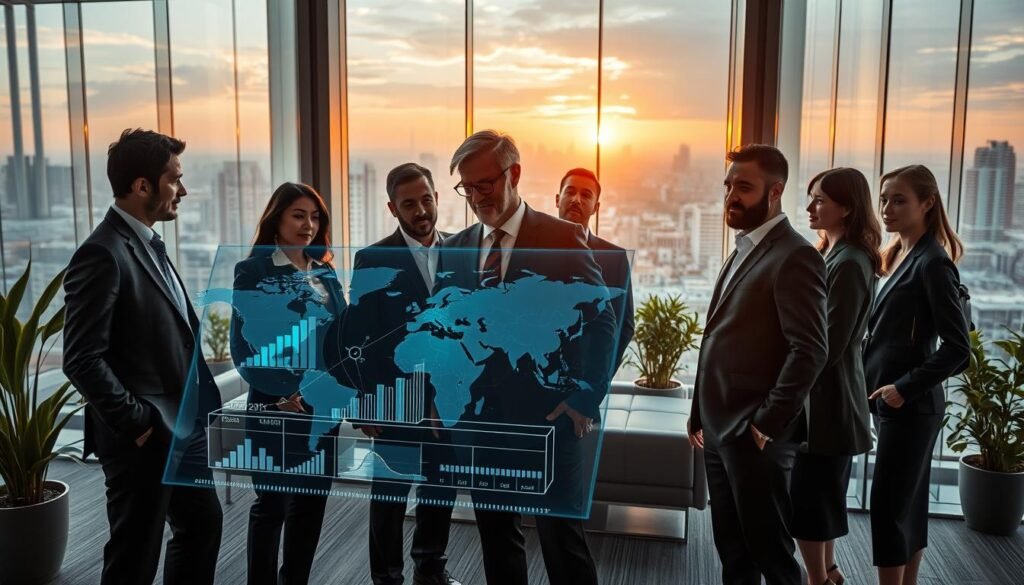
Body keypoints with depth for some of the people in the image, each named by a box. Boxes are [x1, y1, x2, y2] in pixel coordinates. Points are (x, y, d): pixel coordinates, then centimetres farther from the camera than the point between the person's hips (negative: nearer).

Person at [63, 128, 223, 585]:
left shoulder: (149, 245, 10)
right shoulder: (102, 254, -19)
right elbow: (82, 360, -23)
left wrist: (194, 410, 9)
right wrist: (137, 424, -18)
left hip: (181, 427, 9)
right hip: (143, 438, -9)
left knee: (203, 523, 21)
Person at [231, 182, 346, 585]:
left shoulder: (324, 272, 10)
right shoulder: (254, 270, -7)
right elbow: (243, 347, -11)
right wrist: (284, 392, -17)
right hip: (276, 406, -5)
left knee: (312, 501, 13)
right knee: (271, 504, 6)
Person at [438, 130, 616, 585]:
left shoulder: (563, 238, -6)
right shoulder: (453, 250, 7)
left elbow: (601, 323, -6)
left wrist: (586, 400, -10)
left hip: (547, 414, -4)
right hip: (479, 417, 5)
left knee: (562, 539, 6)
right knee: (496, 538, 16)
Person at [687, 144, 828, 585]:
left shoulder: (794, 256, -13)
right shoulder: (743, 251, 16)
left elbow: (810, 350, -20)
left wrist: (768, 423, -19)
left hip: (755, 433, -9)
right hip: (720, 428, 9)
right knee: (732, 549, 18)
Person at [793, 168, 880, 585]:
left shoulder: (848, 264, -19)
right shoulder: (832, 254, 11)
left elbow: (829, 344, -22)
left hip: (826, 397, -10)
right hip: (822, 394, 10)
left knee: (806, 495, 0)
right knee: (821, 492, 20)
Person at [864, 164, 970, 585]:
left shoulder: (932, 263, -14)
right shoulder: (899, 256, 11)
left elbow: (958, 348, -18)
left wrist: (905, 388, -17)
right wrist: (890, 390, 6)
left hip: (909, 404, -8)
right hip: (891, 401, 9)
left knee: (887, 507, -3)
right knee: (908, 503, 16)